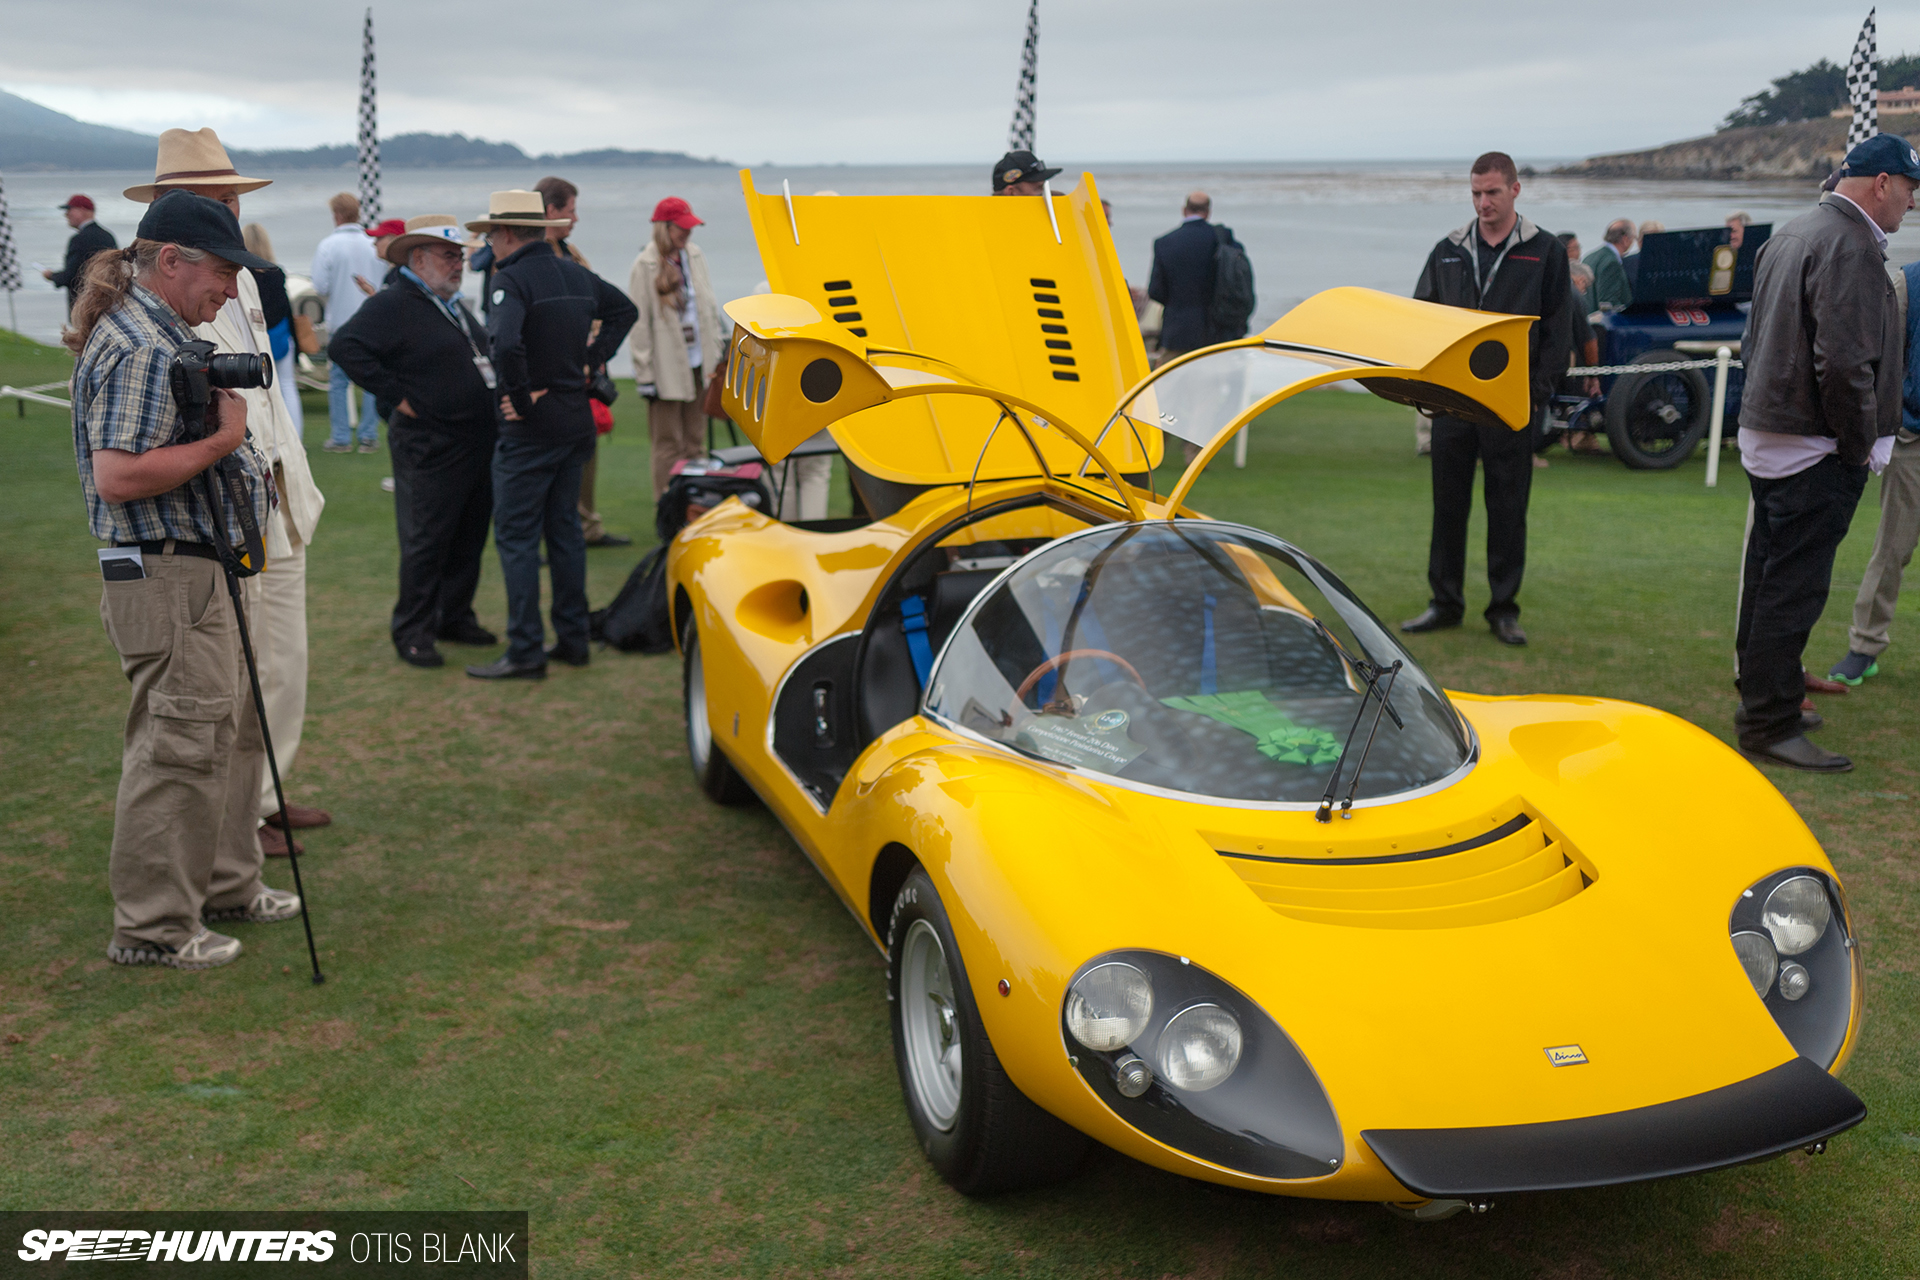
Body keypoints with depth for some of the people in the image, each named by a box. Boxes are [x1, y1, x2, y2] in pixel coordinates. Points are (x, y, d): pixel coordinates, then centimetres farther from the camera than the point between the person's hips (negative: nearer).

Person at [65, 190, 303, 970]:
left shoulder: (163, 334, 16)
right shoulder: (141, 347, -18)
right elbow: (117, 477, -26)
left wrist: (233, 444, 12)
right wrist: (222, 439, -20)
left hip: (200, 570, 11)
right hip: (165, 579, -11)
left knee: (233, 731, 19)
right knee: (180, 747, -5)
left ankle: (225, 885, 31)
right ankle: (152, 927, 5)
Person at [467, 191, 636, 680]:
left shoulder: (512, 278, -15)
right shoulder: (575, 273, 9)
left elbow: (506, 343, -32)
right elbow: (624, 309, 25)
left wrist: (522, 398, -19)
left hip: (532, 425, -8)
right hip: (577, 419, 8)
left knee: (516, 535, -2)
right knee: (564, 529, 15)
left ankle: (525, 652, -2)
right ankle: (573, 639, 21)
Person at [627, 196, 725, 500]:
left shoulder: (695, 256, 8)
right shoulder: (645, 266, -9)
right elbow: (639, 324, -9)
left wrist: (717, 355, 12)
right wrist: (644, 375, -11)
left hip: (698, 364, 6)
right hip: (667, 369, -6)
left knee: (696, 441, 12)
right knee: (669, 445, 1)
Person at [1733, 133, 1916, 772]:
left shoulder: (1789, 236, 14)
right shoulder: (1850, 246, -17)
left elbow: (1754, 344, 22)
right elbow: (1845, 363, -25)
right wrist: (1860, 446, -14)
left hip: (1767, 437, 10)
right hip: (1816, 451, -10)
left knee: (1769, 575, 19)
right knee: (1793, 588, -6)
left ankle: (1760, 689, 32)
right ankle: (1770, 725, -3)